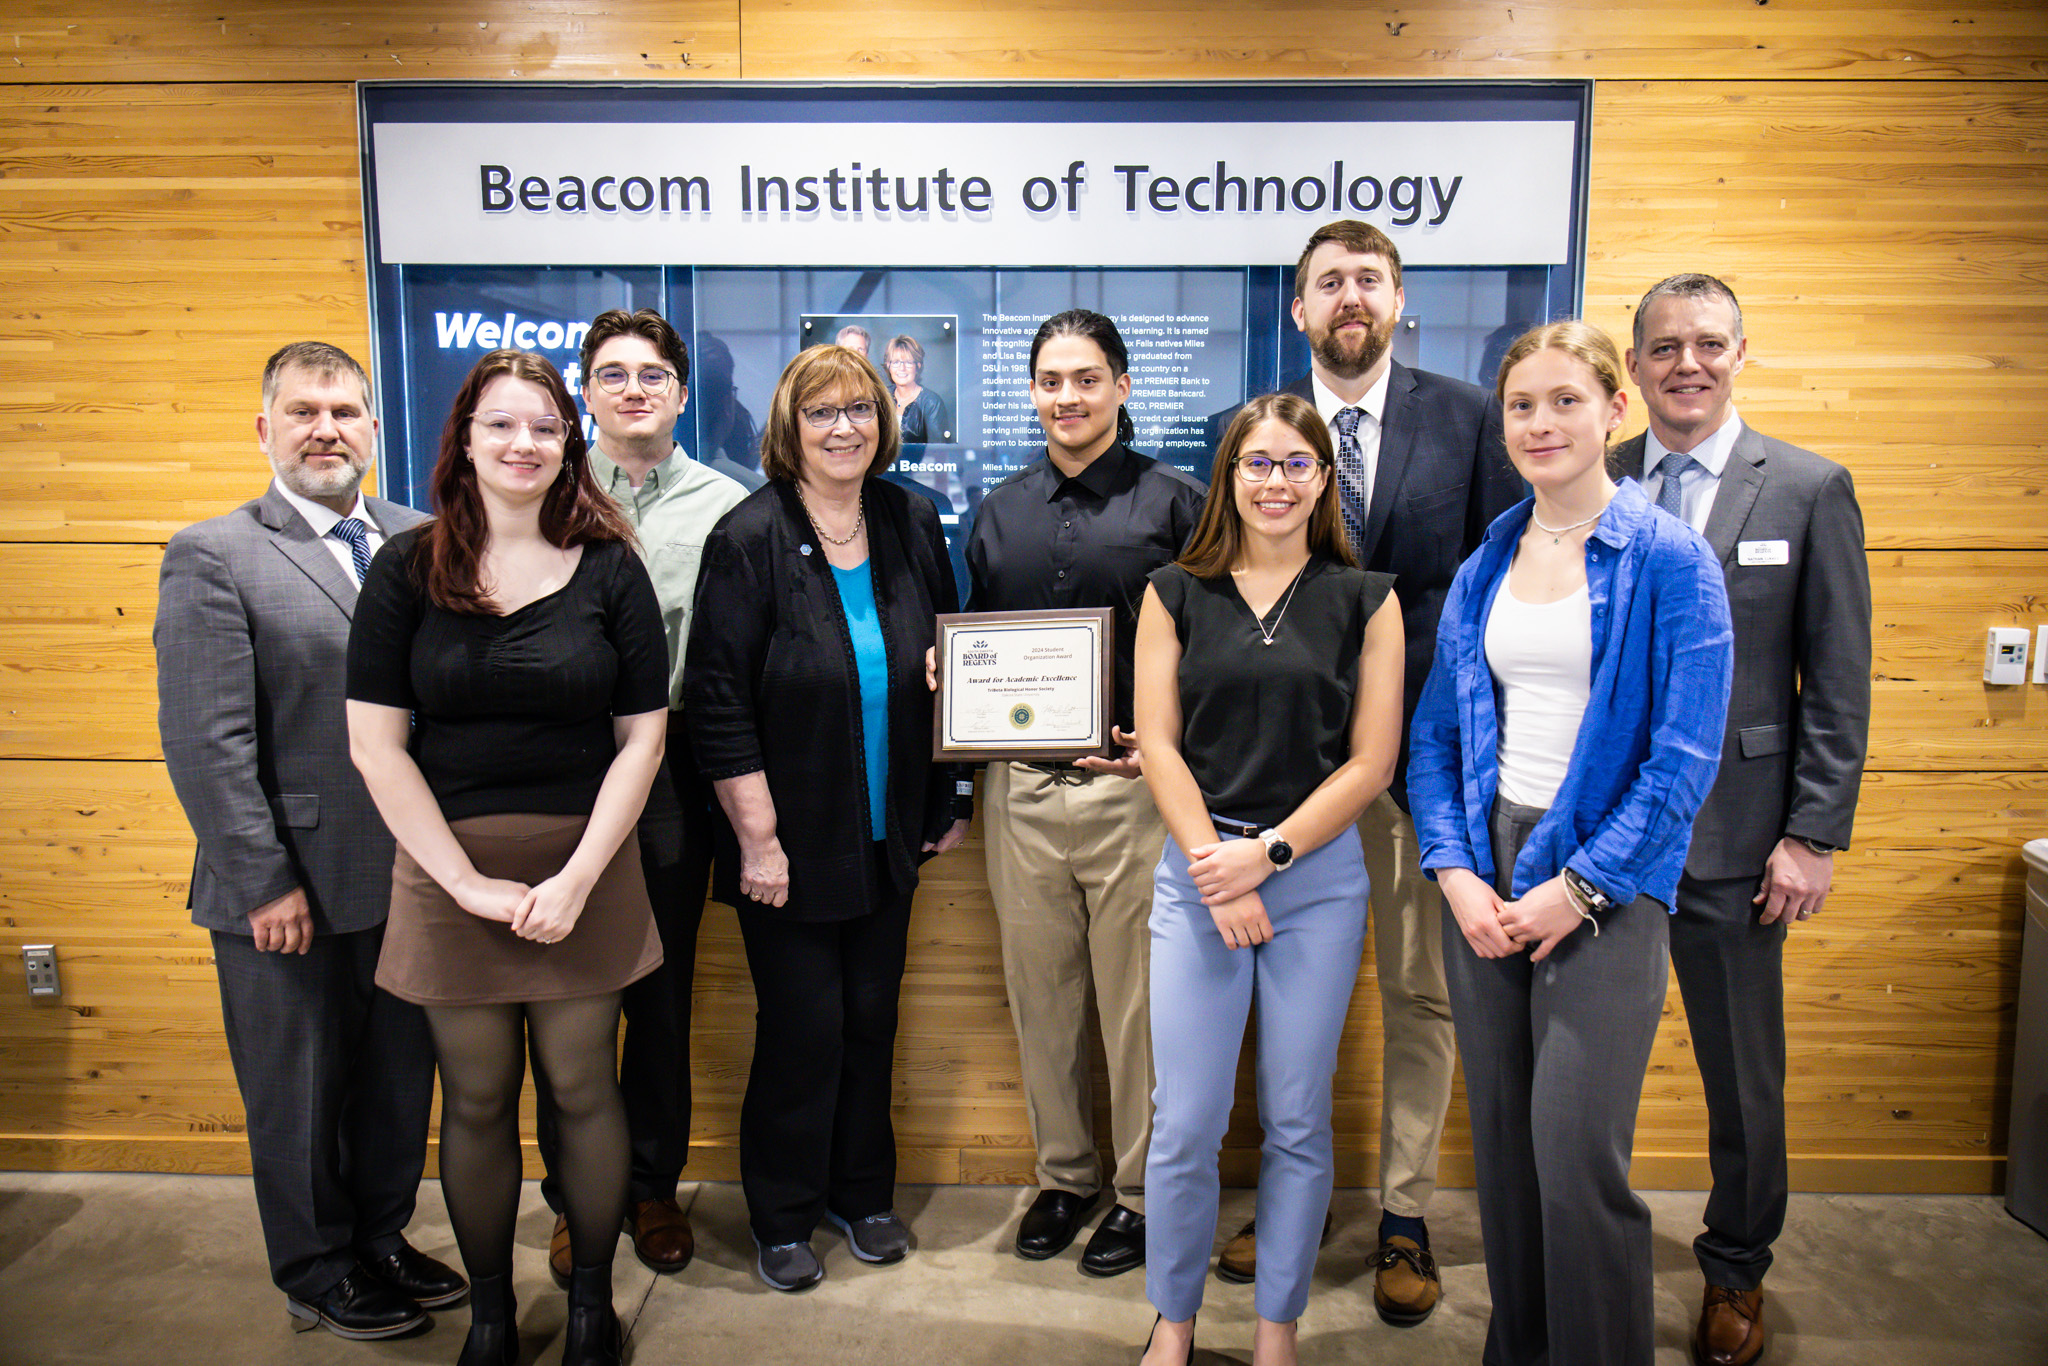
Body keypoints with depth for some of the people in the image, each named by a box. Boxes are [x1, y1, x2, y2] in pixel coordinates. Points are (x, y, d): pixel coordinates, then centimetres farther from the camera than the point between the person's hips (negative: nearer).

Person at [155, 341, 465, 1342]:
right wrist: (266, 882, -15)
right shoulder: (212, 557, -7)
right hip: (289, 893, -4)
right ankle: (319, 1274, 33)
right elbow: (204, 743, -12)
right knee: (298, 1099, 13)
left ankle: (382, 1239, 39)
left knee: (399, 1081, 18)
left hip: (407, 881, 5)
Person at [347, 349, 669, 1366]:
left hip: (585, 868, 0)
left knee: (583, 1089, 8)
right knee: (476, 1101, 10)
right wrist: (468, 880, -9)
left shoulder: (609, 570, 0)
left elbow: (642, 737, -1)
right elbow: (376, 744, -3)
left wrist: (577, 878, -11)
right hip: (449, 870, 0)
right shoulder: (408, 570, 0)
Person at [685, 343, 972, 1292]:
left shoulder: (910, 525, 3)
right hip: (791, 843, -4)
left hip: (888, 835, 5)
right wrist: (758, 837, -14)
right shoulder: (750, 539, -11)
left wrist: (952, 801, 10)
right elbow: (718, 705, -13)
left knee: (872, 1015, 14)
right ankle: (784, 1215, 26)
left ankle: (863, 1193, 34)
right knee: (803, 1026, 4)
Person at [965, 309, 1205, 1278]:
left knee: (1137, 999, 5)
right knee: (1040, 992, 13)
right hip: (1020, 787, 4)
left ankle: (1141, 1190, 24)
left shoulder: (1174, 503, 0)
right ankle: (1062, 1175, 31)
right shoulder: (999, 511, 14)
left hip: (1135, 786, -4)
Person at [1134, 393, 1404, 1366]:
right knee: (1185, 1125, 3)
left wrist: (1267, 853, -9)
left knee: (1298, 1122, 9)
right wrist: (1215, 867, -9)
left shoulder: (1364, 600, 4)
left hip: (1319, 875, 0)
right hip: (1197, 874, 0)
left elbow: (1371, 760, 0)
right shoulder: (1176, 594, 6)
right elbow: (1159, 745, 1)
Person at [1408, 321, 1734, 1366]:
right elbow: (1435, 734, 10)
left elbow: (1685, 755, -10)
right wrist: (1456, 874, -2)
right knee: (1502, 1149, 12)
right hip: (1485, 878, 5)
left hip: (1605, 886, -4)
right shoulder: (1484, 565, 9)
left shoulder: (1670, 559, -5)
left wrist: (1577, 887, -13)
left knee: (1578, 1162, -6)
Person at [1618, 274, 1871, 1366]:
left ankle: (1736, 1274, 35)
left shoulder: (1810, 489, 0)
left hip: (1731, 834, -1)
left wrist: (1813, 835, -6)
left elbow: (1839, 684, -1)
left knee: (1744, 1079, 12)